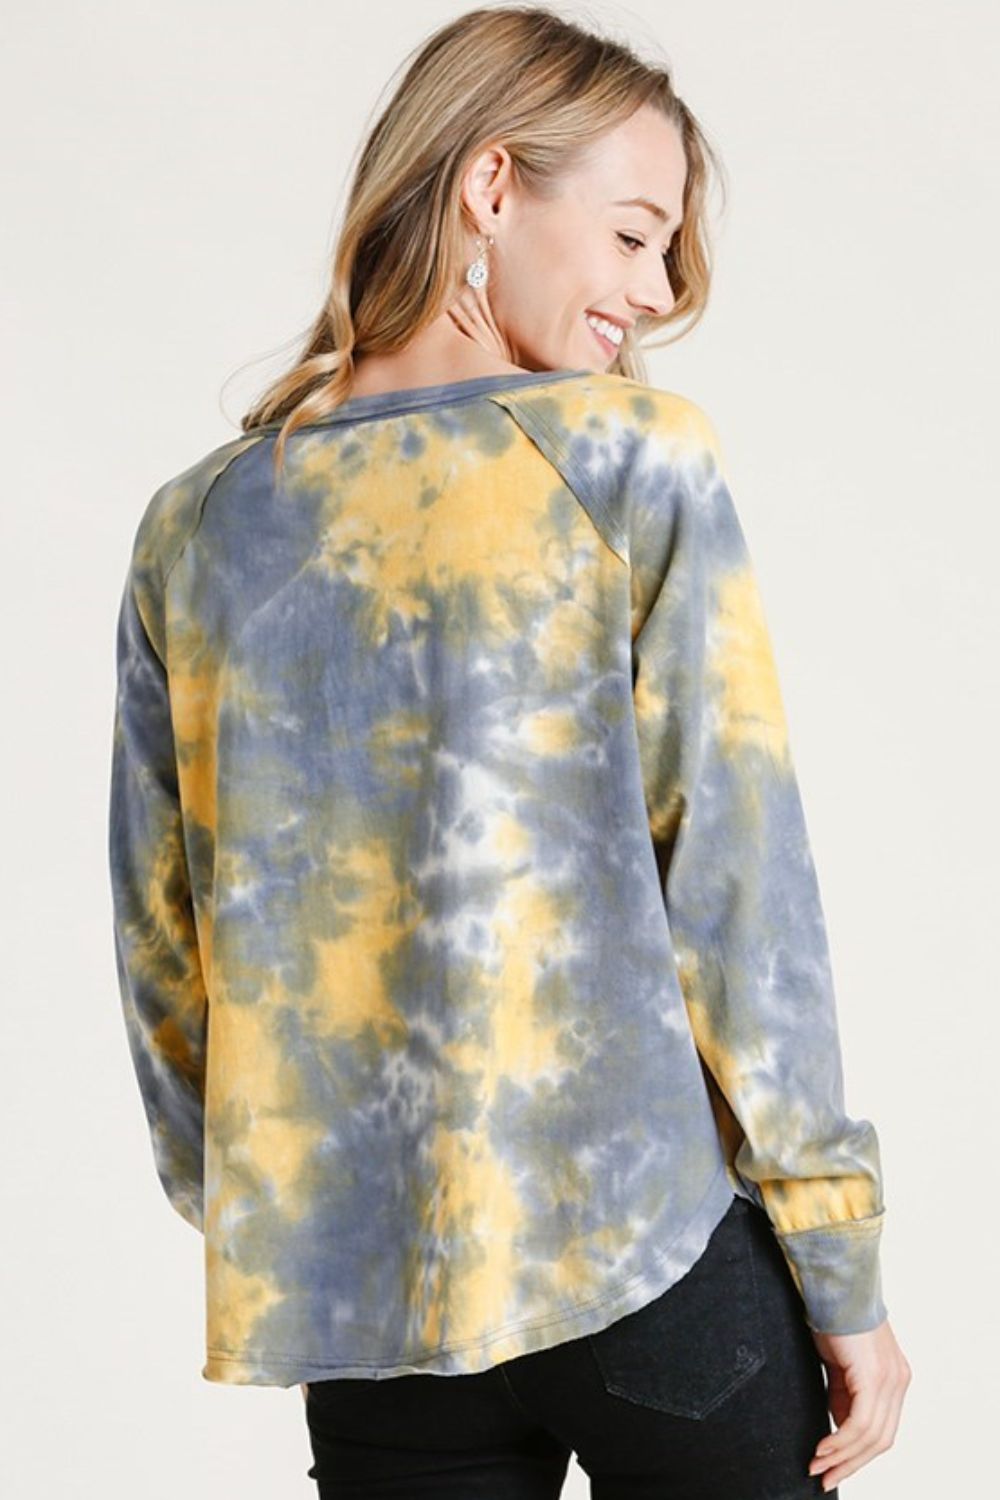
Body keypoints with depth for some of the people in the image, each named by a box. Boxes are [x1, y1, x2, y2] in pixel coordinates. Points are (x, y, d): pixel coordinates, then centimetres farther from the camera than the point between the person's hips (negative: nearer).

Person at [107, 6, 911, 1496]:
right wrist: (846, 1280, -3)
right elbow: (737, 884, -9)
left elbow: (163, 954, 8)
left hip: (362, 1308, 4)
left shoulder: (193, 529, 5)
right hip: (651, 1262, -3)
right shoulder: (630, 454, -7)